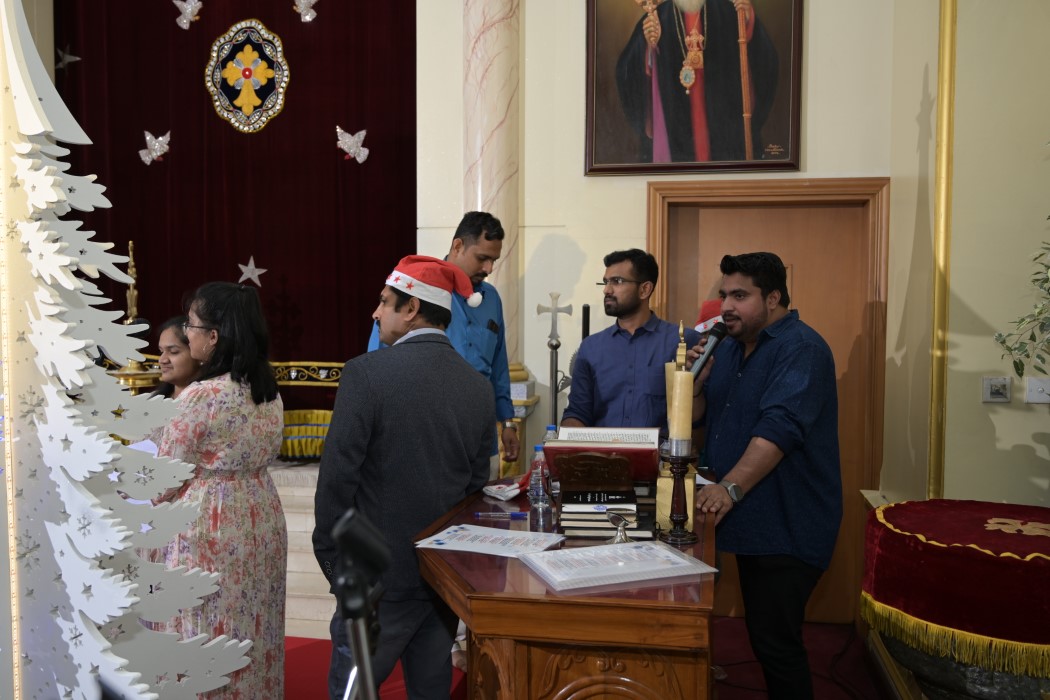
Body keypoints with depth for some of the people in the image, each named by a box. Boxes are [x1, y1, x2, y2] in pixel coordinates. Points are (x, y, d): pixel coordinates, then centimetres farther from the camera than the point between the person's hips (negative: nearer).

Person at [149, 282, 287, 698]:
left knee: (204, 635, 10)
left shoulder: (200, 397, -21)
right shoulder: (269, 391, 1)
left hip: (206, 527, -7)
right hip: (261, 519, 7)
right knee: (252, 628, 20)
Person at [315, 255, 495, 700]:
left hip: (380, 570, -5)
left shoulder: (367, 372, -16)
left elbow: (337, 476, -15)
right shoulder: (479, 386, 0)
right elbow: (477, 482, 6)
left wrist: (330, 555, -2)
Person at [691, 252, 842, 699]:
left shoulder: (801, 348, -14)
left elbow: (779, 427, -28)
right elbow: (696, 415, 15)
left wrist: (731, 486, -39)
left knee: (774, 640, -4)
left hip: (787, 528, -8)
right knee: (761, 633, 18)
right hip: (748, 521, 8)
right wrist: (698, 378, -5)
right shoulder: (729, 346, 12)